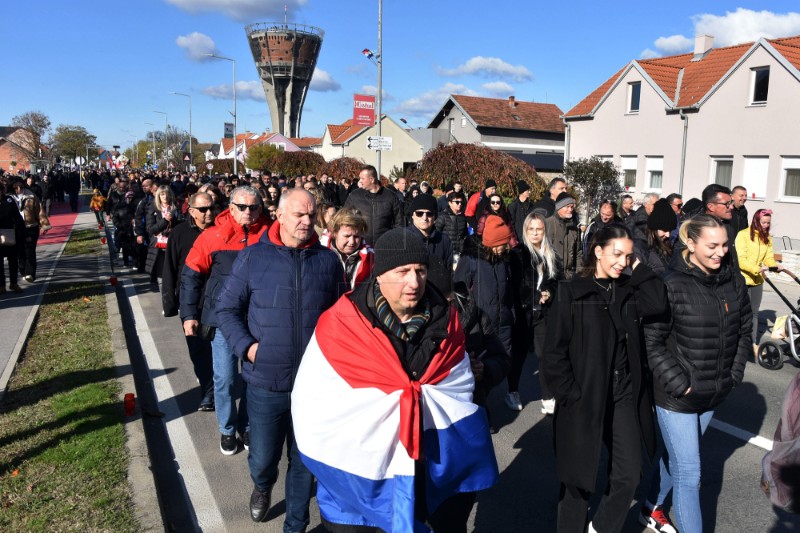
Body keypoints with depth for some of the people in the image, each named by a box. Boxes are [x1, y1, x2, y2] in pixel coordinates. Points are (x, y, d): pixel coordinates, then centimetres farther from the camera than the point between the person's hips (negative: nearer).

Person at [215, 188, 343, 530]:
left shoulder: (328, 261, 0)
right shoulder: (253, 256, -4)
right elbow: (227, 308, 2)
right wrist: (246, 346, -11)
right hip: (266, 383, -1)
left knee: (304, 462, 14)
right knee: (262, 459, 14)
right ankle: (263, 487, 51)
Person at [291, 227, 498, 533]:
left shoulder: (445, 319, -6)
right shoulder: (341, 323, -18)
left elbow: (459, 386, 8)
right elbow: (311, 401, -11)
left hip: (433, 463, 3)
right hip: (354, 471, -2)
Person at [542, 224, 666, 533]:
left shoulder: (629, 290, 6)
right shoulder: (572, 293, -9)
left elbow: (657, 304, -16)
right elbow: (553, 353, -11)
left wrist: (638, 266, -9)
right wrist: (571, 396, -14)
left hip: (624, 398, 4)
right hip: (584, 400, -4)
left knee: (629, 476, 9)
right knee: (579, 480, 10)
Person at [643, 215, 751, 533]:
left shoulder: (733, 278, -1)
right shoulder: (672, 284, -19)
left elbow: (744, 328, 12)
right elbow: (651, 342, -16)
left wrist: (735, 373, 5)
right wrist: (679, 383, -17)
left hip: (715, 393, 6)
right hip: (676, 395, -6)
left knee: (676, 457, 23)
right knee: (689, 473, 1)